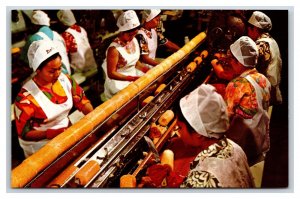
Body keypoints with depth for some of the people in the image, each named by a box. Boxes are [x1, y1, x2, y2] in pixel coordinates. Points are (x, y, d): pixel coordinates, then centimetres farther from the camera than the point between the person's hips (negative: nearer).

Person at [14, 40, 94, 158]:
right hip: (41, 145, -6)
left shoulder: (65, 80, -5)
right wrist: (50, 133, -31)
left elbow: (82, 102, 1)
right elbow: (24, 133, -15)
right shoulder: (26, 97, -21)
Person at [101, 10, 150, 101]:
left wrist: (149, 71, -5)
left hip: (134, 76, 8)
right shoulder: (114, 49, -22)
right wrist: (131, 78, -27)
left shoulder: (134, 41, 0)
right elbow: (111, 74, -19)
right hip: (119, 81, -7)